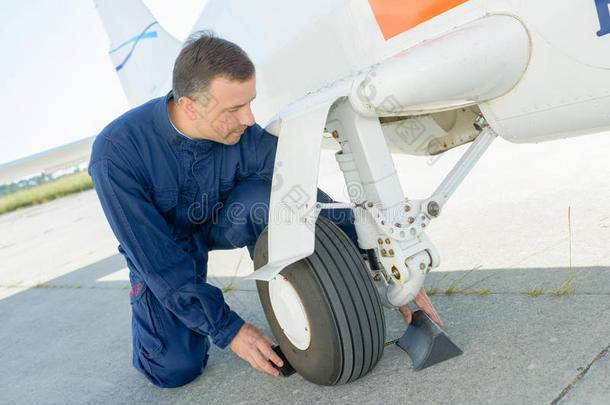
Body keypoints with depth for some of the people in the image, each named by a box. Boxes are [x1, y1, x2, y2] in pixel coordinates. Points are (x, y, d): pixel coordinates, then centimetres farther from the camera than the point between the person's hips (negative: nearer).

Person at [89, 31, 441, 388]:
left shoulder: (249, 138, -28)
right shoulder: (117, 153, -34)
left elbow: (312, 201, -21)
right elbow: (158, 261, -30)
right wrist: (228, 329, -29)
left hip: (218, 223, 1)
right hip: (159, 246, -1)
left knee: (265, 198, -32)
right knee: (176, 369, -13)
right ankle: (145, 298, 19)